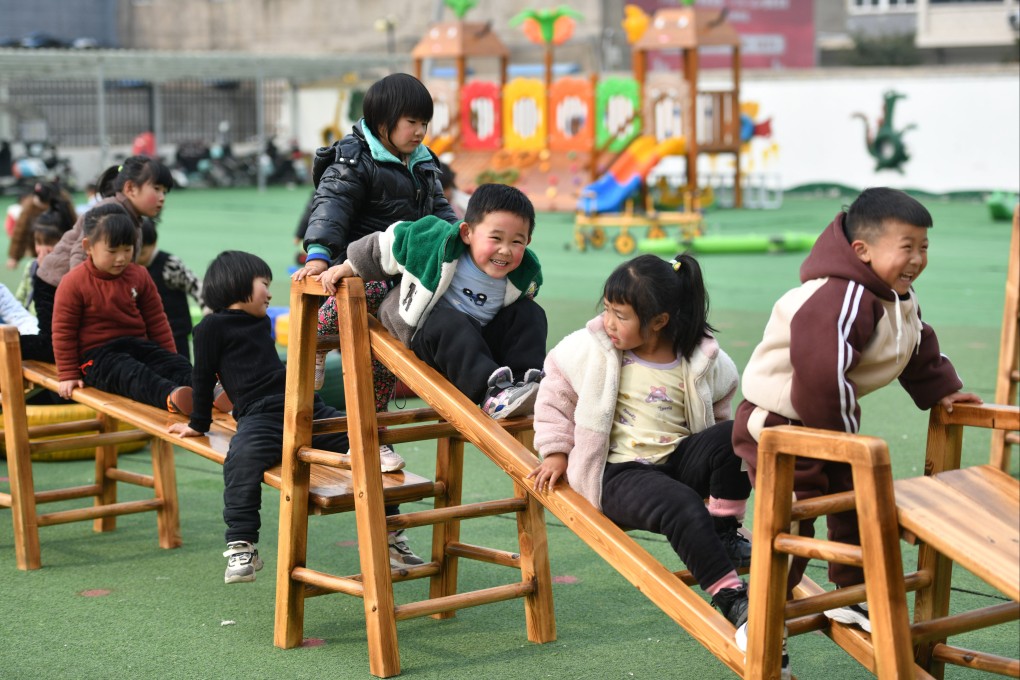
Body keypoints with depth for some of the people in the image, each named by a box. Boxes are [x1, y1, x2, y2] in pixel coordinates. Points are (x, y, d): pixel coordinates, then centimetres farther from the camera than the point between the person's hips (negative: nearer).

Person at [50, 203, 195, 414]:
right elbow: (63, 332, -4)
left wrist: (170, 358, 11)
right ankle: (171, 396, -66)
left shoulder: (139, 276, 6)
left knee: (179, 365, -21)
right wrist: (68, 375, -5)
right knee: (131, 373, -37)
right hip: (97, 355, -6)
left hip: (137, 345, 6)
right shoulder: (74, 283, -8)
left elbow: (156, 321, 14)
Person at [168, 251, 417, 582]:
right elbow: (204, 377, 11)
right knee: (244, 456, -40)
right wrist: (198, 424, 16)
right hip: (259, 416, -7)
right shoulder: (211, 327, 6)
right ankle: (241, 548, -37)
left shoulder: (262, 323, 28)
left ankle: (389, 532, 3)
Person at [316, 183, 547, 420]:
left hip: (480, 341, 5)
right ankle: (492, 393, -51)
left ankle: (527, 380, -26)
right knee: (451, 323, -36)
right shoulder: (439, 243, -23)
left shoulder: (524, 276, -10)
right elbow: (386, 245, -8)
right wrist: (349, 267, 3)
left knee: (530, 313, -10)